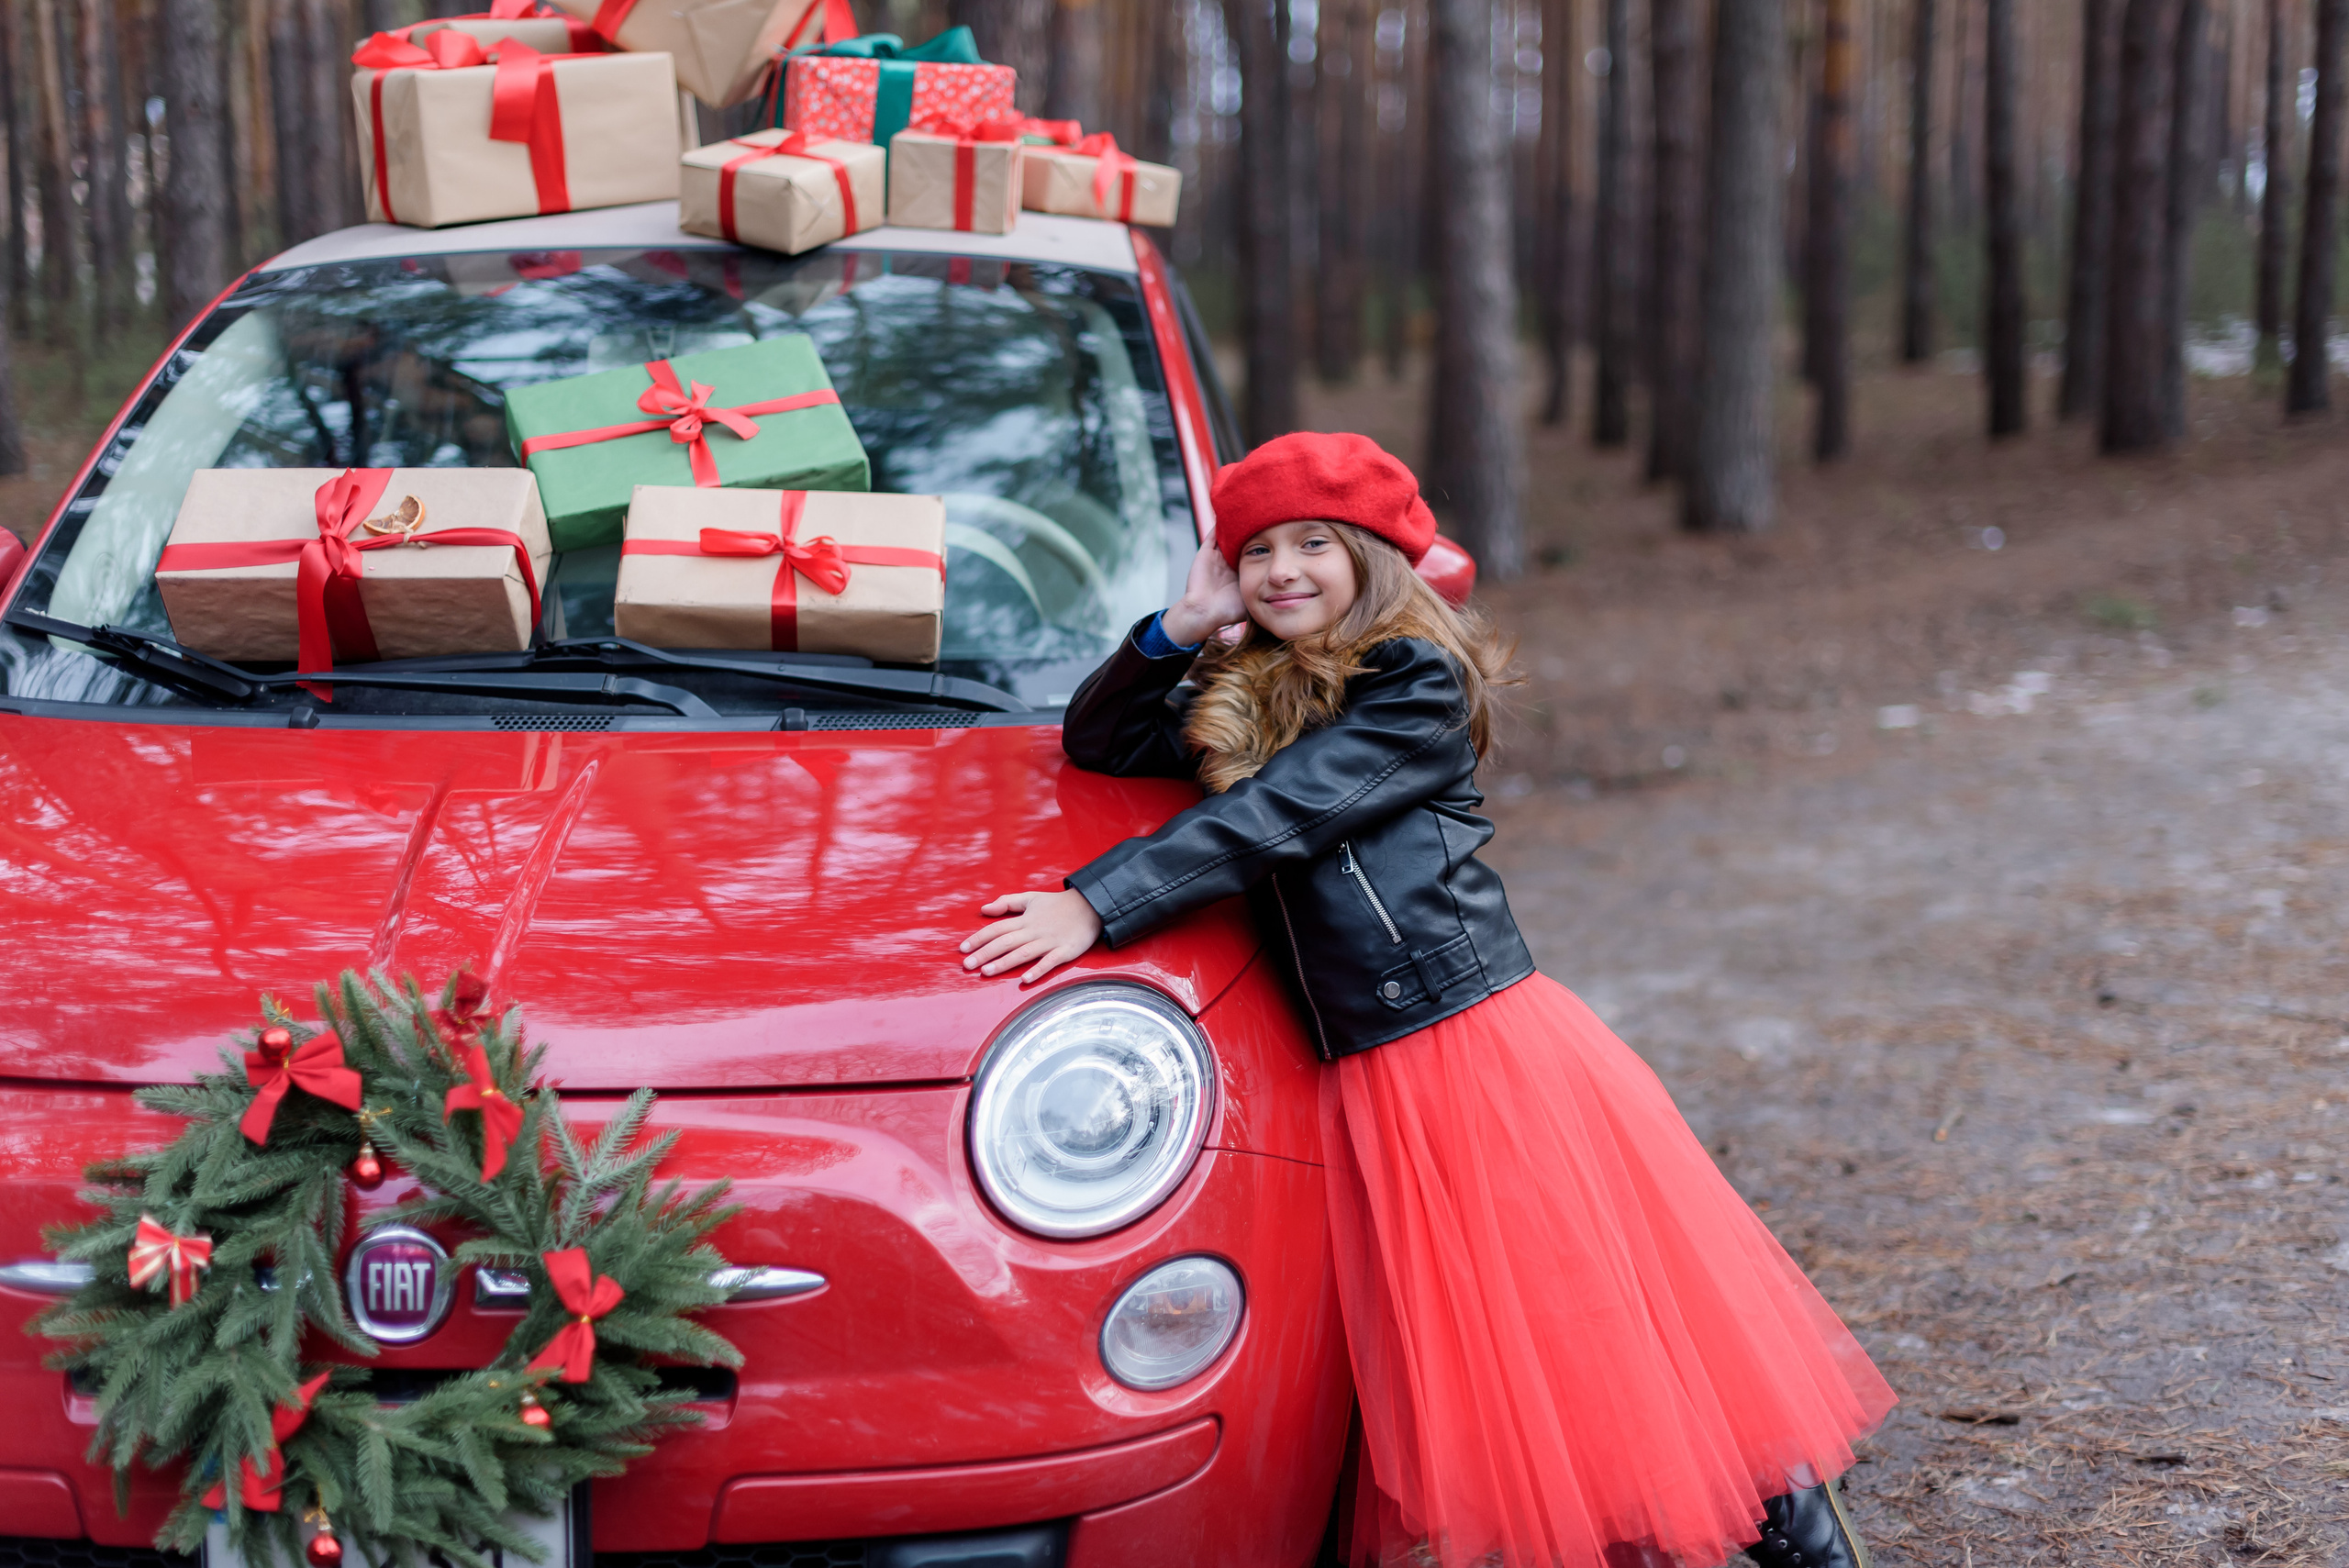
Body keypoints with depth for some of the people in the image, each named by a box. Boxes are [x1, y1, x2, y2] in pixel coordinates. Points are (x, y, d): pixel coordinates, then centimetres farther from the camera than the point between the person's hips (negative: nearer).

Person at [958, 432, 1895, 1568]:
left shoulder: (1417, 684, -7)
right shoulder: (1242, 699, 14)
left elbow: (1272, 820, -16)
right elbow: (1096, 744, 20)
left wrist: (1093, 904, -21)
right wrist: (1181, 627, 4)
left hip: (1490, 1046, -6)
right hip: (1369, 1085, 7)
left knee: (1607, 1333, -3)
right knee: (1453, 1383, 8)